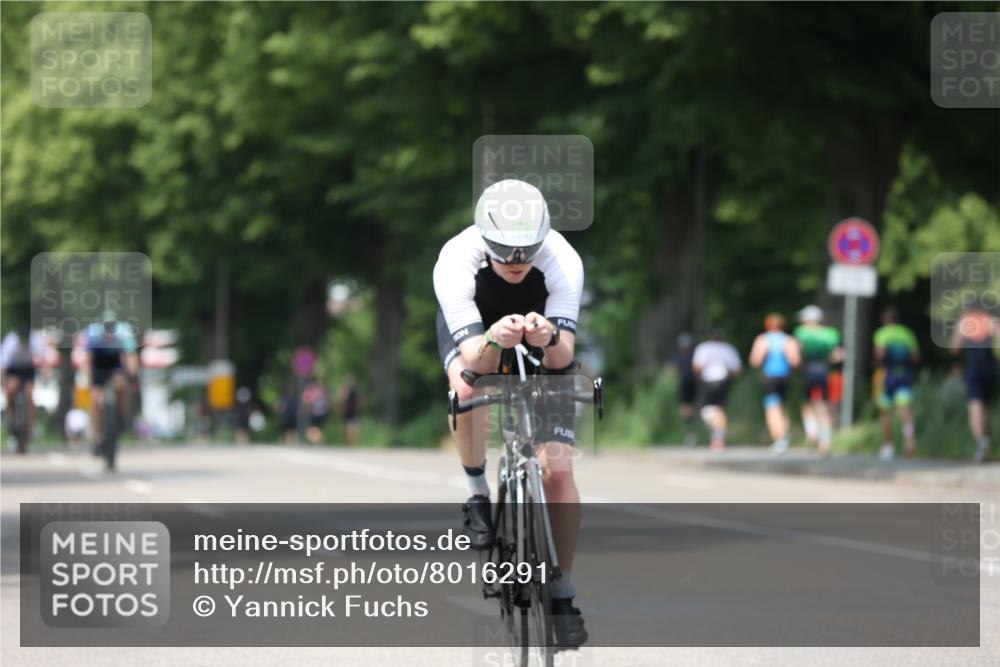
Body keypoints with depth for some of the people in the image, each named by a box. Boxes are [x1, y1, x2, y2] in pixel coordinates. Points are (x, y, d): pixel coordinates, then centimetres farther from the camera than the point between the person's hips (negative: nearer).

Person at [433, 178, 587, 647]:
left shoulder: (563, 262, -35)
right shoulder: (455, 262, -37)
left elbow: (563, 356, -37)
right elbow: (471, 358, -40)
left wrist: (548, 338, -59)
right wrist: (494, 341, -62)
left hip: (541, 327, 0)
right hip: (472, 326, 0)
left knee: (557, 470, -12)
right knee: (466, 388, -37)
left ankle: (563, 596, 2)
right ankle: (477, 494, -10)